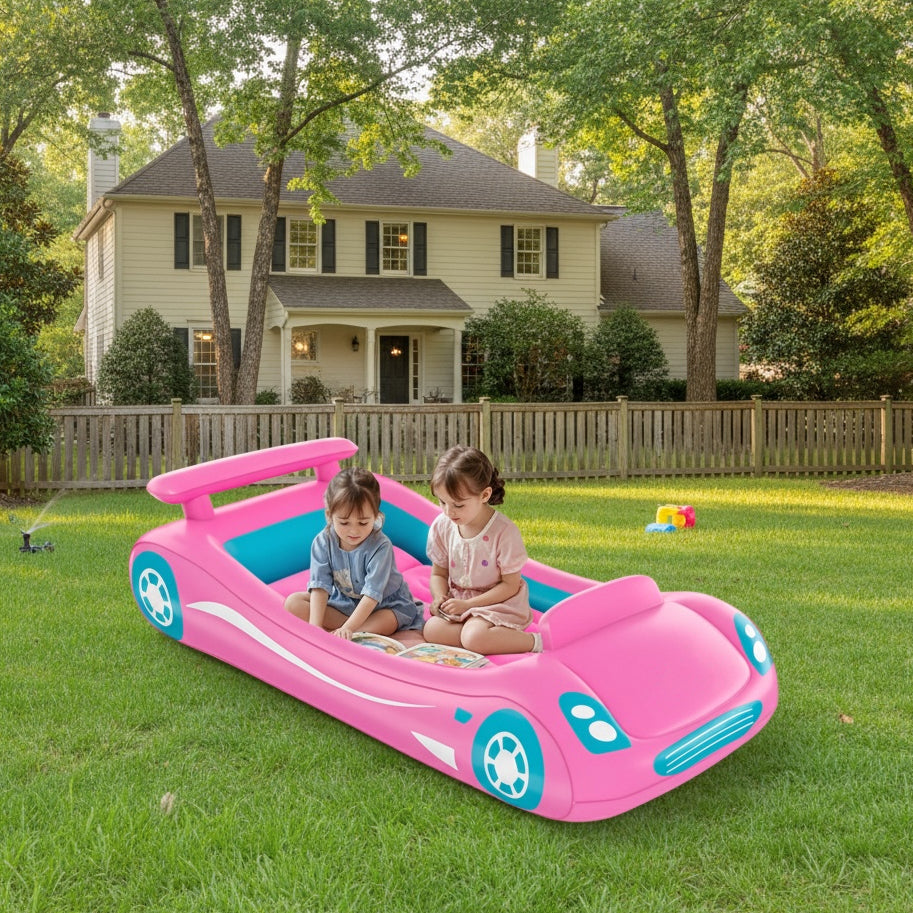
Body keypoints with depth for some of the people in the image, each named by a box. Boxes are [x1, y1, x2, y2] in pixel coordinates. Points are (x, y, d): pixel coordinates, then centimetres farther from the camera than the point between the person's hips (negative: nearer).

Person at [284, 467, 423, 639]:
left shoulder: (380, 546, -25)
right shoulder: (323, 542, -14)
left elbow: (372, 593, -29)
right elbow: (320, 586, -19)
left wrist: (347, 628, -39)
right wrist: (314, 625, -33)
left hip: (382, 605, -4)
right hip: (342, 602, 4)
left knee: (388, 621, -38)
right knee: (293, 602, -14)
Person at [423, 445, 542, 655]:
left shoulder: (504, 532, -19)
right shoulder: (441, 526, -4)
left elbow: (510, 585, -14)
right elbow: (438, 573, 9)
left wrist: (468, 604, -19)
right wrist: (439, 596, -14)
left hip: (499, 602, -6)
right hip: (458, 601, 6)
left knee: (474, 637, -32)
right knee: (431, 629, -22)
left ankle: (529, 641, -11)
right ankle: (493, 638, -12)